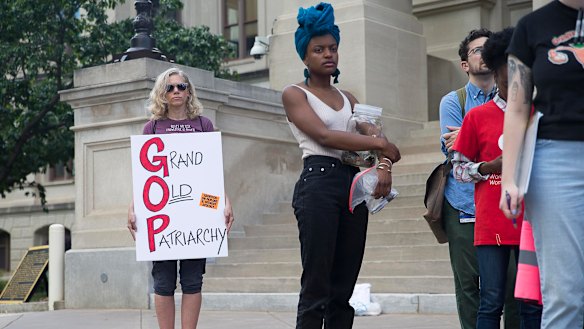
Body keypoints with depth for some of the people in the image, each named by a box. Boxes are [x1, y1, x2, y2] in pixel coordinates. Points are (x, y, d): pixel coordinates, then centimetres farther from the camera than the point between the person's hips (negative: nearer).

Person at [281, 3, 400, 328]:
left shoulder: (347, 98, 20)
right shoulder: (295, 94, 3)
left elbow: (377, 136, 11)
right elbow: (323, 135, -11)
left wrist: (384, 164, -10)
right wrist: (379, 143, -9)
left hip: (354, 185, 6)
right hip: (318, 184, -6)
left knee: (343, 289, 5)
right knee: (316, 288, -9)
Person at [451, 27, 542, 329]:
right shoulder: (478, 116, 4)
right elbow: (458, 167, 6)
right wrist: (490, 166, -11)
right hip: (491, 223, -2)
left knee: (533, 303, 5)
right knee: (491, 302, -2)